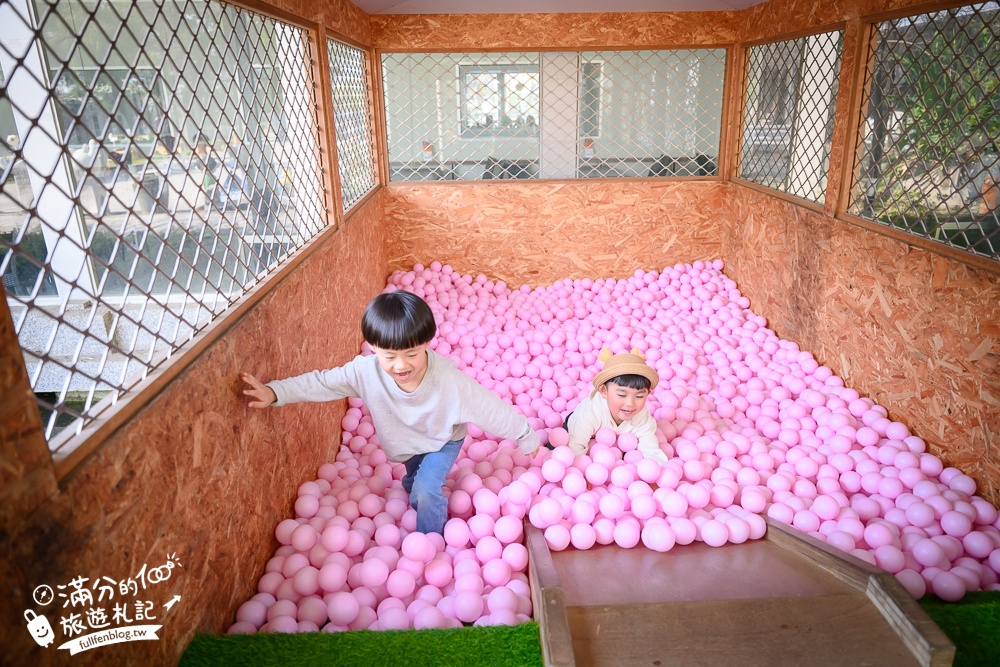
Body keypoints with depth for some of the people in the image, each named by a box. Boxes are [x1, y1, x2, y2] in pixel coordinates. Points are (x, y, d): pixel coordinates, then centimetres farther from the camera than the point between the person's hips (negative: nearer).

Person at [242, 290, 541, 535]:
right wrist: (275, 392, -31)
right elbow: (323, 382, -23)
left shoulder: (449, 380, -44)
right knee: (414, 484, 26)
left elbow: (492, 410, -34)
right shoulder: (367, 370, -36)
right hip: (409, 441, 4)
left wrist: (527, 437, -22)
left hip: (444, 439, -4)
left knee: (425, 490, -17)